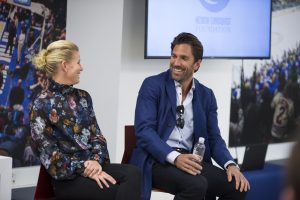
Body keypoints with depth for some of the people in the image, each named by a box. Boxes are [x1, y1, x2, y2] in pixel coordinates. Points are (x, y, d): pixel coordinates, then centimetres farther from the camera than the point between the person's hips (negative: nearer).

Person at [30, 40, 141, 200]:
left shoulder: (83, 97, 15)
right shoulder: (41, 105, -4)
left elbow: (96, 134, 11)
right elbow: (49, 154, -9)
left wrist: (96, 160, -11)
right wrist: (84, 169, -16)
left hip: (92, 164, 6)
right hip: (67, 176, -6)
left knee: (133, 173, -27)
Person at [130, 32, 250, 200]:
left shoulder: (206, 95, 13)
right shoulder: (153, 85, -2)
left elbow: (213, 138, 11)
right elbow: (144, 130, -13)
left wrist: (230, 164, -11)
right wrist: (175, 157, -28)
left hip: (190, 160, 5)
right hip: (157, 159, -5)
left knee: (238, 186, -16)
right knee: (196, 185, -34)